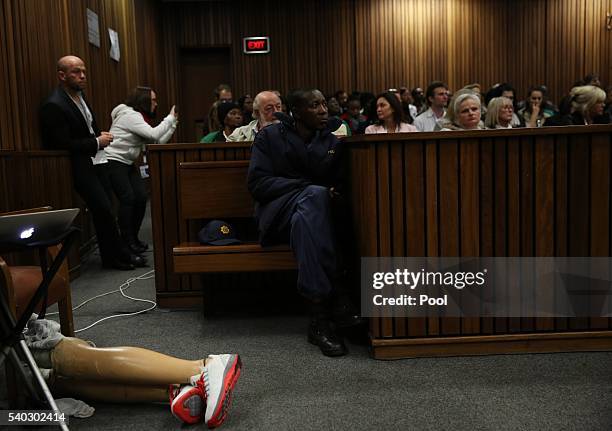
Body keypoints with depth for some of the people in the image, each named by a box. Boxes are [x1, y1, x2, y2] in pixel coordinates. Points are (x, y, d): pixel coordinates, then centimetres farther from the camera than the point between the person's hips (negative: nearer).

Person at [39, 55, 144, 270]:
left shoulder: (79, 95, 8)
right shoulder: (53, 106, -20)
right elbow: (62, 145, -22)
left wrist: (101, 135, 4)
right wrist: (97, 142, -17)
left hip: (94, 160, 9)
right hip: (78, 166, -8)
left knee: (103, 210, 11)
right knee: (104, 210, -7)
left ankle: (111, 256, 21)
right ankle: (119, 255, 9)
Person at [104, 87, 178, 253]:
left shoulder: (138, 117, 14)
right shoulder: (129, 115, -15)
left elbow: (158, 141, 8)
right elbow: (154, 135, -25)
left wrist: (173, 122, 5)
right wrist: (170, 118, -15)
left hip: (128, 163, 9)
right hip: (113, 162, -9)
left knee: (141, 197, -1)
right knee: (128, 198, -15)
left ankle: (133, 238, 11)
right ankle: (127, 240, -6)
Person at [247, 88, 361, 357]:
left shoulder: (332, 143, 12)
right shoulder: (270, 136, 2)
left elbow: (339, 185, 6)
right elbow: (257, 183, -9)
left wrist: (335, 194, -19)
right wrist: (307, 187, -18)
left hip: (315, 212, 3)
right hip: (277, 213, -3)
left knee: (305, 221, -34)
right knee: (314, 194, -35)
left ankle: (320, 318, -34)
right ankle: (336, 302, -37)